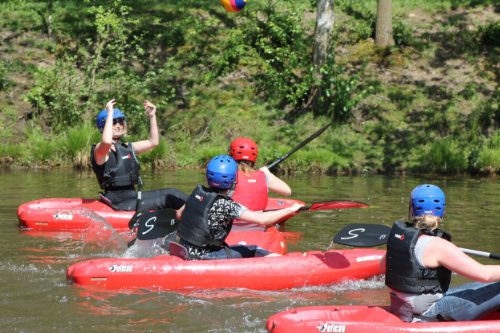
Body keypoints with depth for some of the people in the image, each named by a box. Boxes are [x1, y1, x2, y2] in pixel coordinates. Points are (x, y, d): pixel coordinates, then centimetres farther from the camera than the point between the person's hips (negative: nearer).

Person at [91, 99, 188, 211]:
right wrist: (110, 113, -27)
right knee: (168, 198, -14)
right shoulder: (100, 149, -9)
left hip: (132, 196, 9)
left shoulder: (127, 148, 18)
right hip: (119, 204, -9)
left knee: (171, 193, 0)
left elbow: (153, 142, 23)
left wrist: (152, 116, 16)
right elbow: (106, 142, -35)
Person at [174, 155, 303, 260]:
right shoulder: (225, 205, -20)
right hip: (201, 257, -8)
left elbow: (179, 214, 18)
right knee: (253, 251, -2)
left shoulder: (198, 192, 1)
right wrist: (291, 209, -12)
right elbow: (262, 219, -23)